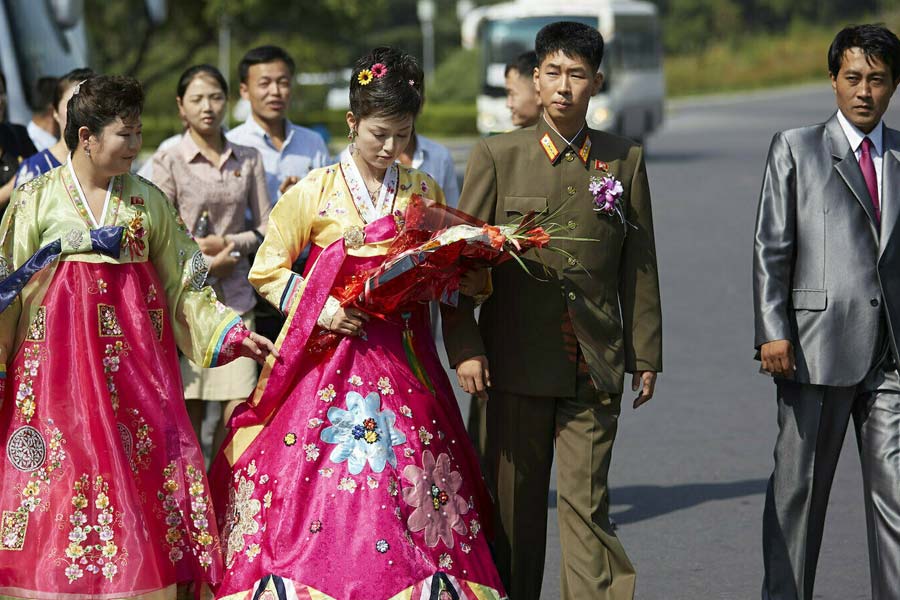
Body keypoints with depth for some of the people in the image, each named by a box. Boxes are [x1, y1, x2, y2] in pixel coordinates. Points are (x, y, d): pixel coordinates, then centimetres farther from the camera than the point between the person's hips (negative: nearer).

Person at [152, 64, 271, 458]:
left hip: (235, 296, 3)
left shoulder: (248, 160, 10)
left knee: (240, 403, -4)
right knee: (189, 407, -2)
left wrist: (231, 243, -6)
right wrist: (204, 263, -8)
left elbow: (266, 229, 10)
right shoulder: (168, 162, -1)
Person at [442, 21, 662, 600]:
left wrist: (646, 354, 7)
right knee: (514, 504, 7)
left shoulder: (625, 160, 8)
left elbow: (640, 264, 9)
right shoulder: (498, 156, 3)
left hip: (595, 365, 0)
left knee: (587, 502, -3)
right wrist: (464, 348, -7)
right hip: (516, 359, 0)